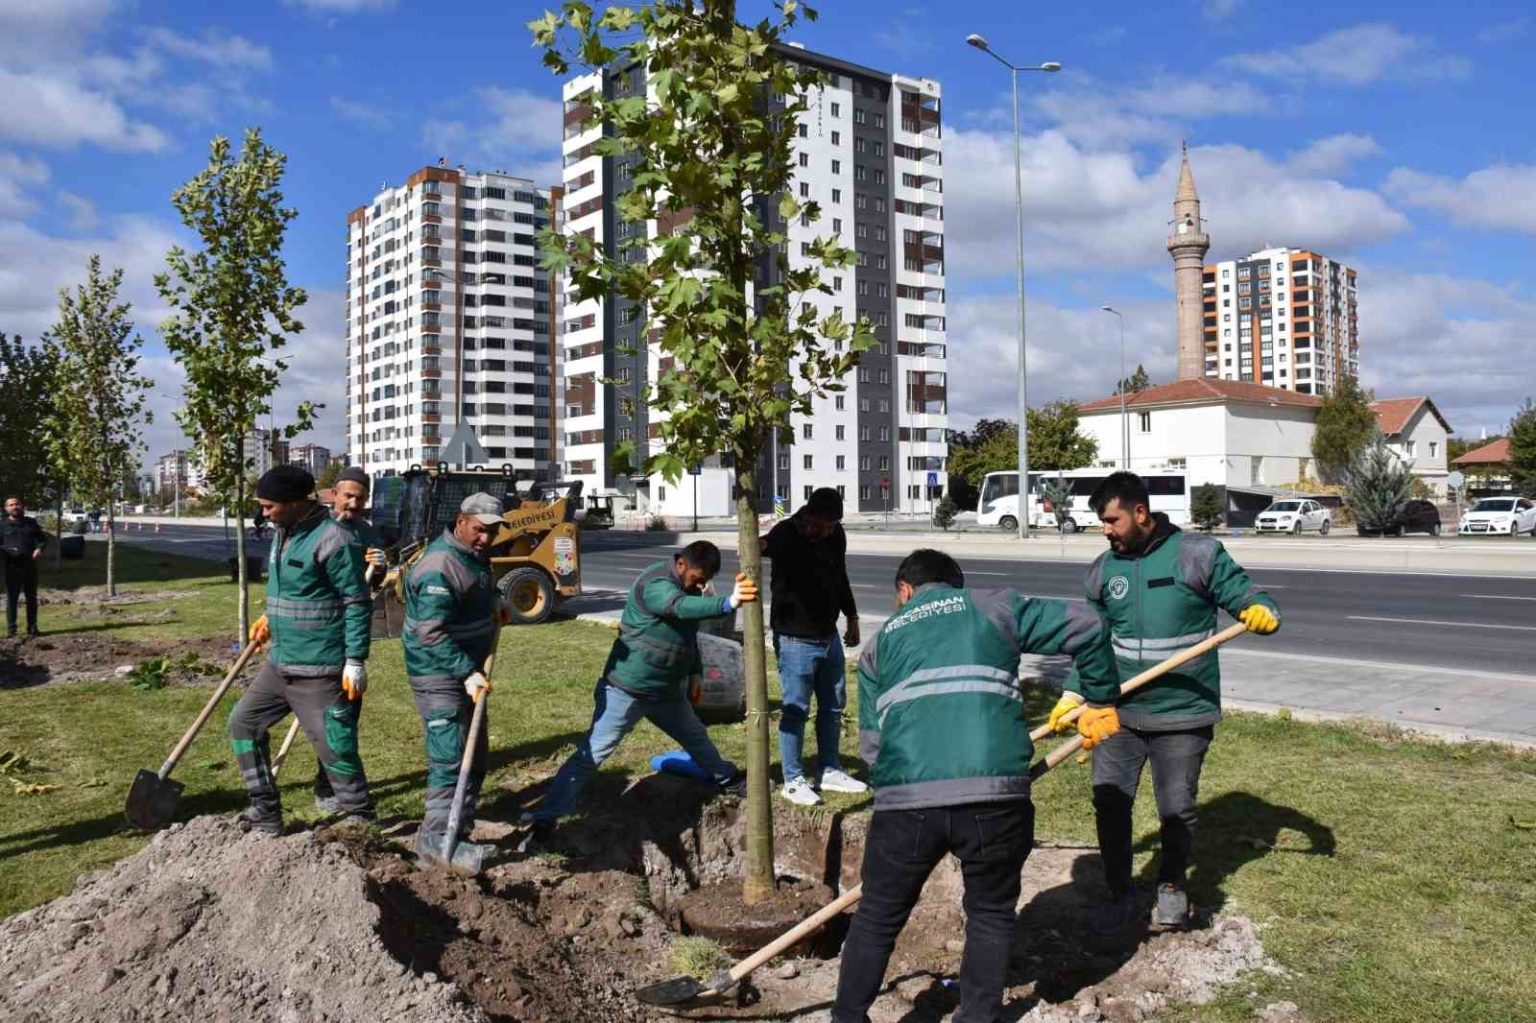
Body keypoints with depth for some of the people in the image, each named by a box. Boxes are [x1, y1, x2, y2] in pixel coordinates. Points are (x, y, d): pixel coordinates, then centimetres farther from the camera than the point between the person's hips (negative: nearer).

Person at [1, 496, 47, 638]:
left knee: (32, 598, 8)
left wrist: (39, 548, -6)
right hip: (12, 566, -2)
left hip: (30, 565, 2)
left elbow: (42, 538, 15)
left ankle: (32, 627, 16)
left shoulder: (31, 522, 10)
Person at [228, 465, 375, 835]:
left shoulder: (332, 539, -18)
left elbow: (357, 602, -18)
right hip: (280, 663, 10)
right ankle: (266, 814, 24)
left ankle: (361, 821, 14)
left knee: (334, 747, -4)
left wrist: (356, 661, -20)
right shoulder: (283, 534, 9)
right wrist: (271, 619, 15)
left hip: (319, 670, -10)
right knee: (243, 722, 14)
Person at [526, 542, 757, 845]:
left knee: (696, 736, 26)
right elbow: (682, 608, -48)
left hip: (667, 691, 8)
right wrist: (729, 603, -63)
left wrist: (695, 672, 17)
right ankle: (546, 819, -2)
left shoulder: (689, 586, 3)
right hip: (627, 690, -8)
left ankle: (728, 779, 49)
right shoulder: (655, 584, -26)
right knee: (590, 754, -7)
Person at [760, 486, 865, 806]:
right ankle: (793, 781, 13)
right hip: (795, 639, -7)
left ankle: (830, 771, 31)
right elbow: (765, 545, -42)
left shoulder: (836, 536, 1)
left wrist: (851, 617, 22)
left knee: (833, 706, 16)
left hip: (829, 636, 7)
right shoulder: (788, 534, -19)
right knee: (795, 710, 0)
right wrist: (759, 545, -65)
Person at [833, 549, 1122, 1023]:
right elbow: (1086, 627, 13)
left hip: (905, 799, 1)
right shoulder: (994, 607, 19)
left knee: (877, 919, 20)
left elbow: (871, 742, 18)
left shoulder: (879, 644, 24)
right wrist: (1101, 701, 25)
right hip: (996, 793, -1)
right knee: (992, 914, 22)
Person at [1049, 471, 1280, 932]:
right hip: (1120, 709, 3)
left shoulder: (1196, 554, -8)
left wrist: (1262, 611, -29)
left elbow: (1246, 597, -5)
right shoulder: (1105, 569, 4)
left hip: (1183, 713, -3)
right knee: (1109, 800, 1)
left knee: (1177, 808, 8)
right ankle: (1120, 893, 21)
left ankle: (1172, 886, 33)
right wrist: (1073, 694, 4)